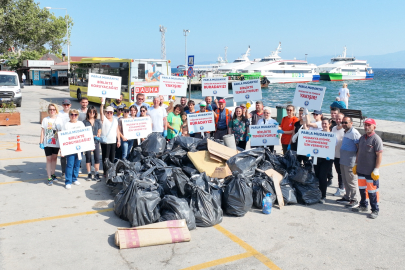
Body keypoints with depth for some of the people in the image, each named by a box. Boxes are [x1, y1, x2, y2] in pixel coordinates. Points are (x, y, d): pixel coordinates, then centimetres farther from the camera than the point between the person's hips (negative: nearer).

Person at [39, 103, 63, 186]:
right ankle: (49, 178, 2)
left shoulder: (59, 120, 1)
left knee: (54, 158, 13)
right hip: (47, 143, -1)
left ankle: (53, 174, 30)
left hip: (56, 143, 1)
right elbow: (42, 131, 3)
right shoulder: (45, 120, 1)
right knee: (49, 159, -1)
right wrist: (41, 142, -1)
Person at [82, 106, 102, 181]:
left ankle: (96, 174, 6)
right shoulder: (85, 122, 3)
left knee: (97, 157, -2)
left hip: (96, 141, 1)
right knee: (88, 158, 5)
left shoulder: (98, 121, 10)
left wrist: (98, 135, -9)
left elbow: (99, 131, 11)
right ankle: (89, 174, 15)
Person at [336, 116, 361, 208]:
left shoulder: (354, 133, -15)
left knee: (351, 181, -1)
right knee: (345, 181, 16)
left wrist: (356, 161, -17)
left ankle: (354, 200, 9)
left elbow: (360, 148, -17)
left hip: (350, 162, -9)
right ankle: (347, 197, 28)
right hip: (343, 161, 9)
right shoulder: (345, 132, 14)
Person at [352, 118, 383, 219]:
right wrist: (356, 164, 17)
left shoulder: (376, 139, -13)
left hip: (371, 171, -7)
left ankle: (375, 210, 15)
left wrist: (376, 170, -17)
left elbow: (379, 155, -15)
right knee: (362, 188, 17)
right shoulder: (362, 138, 10)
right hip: (361, 169, 7)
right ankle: (363, 206, 33)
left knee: (372, 191, 1)